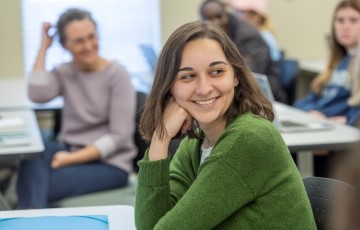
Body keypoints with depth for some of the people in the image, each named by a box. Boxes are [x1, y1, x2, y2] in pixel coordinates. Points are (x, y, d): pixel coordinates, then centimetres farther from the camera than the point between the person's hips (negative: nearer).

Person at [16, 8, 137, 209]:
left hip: (110, 164, -4)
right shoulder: (64, 73, 8)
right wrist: (44, 48, -7)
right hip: (73, 154, 4)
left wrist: (73, 158, -20)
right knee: (34, 151, -31)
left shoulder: (117, 74, -6)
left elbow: (120, 135, -12)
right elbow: (38, 95, -14)